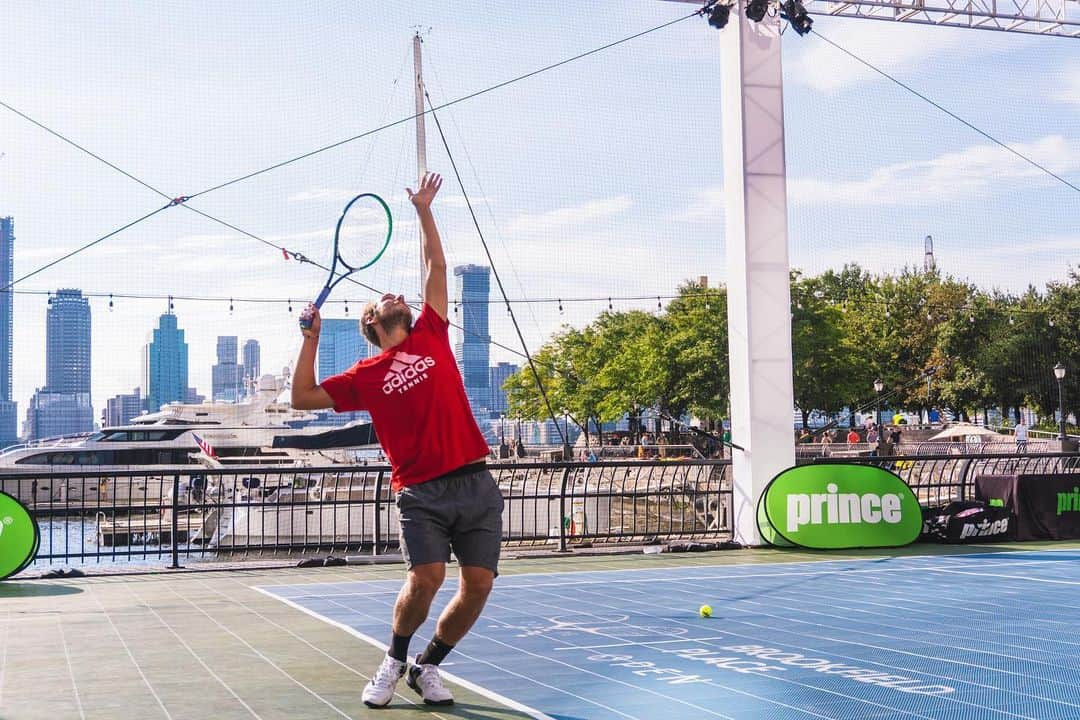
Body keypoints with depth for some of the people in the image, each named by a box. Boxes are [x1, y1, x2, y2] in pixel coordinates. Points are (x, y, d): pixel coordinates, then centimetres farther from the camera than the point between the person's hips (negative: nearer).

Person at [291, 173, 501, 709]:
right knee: (425, 578, -18)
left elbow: (436, 267, 21)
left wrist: (424, 210, 23)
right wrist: (311, 336, 8)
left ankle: (427, 667, 18)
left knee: (478, 585, -3)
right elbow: (303, 396, 11)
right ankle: (394, 660, 10)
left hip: (476, 483, 3)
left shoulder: (432, 335, 16)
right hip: (422, 492, -3)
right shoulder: (367, 375, 10)